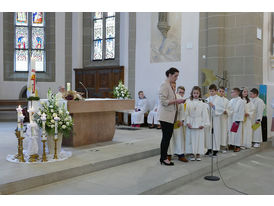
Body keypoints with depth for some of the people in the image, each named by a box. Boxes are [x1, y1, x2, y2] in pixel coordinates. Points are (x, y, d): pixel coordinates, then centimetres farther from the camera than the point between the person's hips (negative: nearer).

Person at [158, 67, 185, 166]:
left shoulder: (170, 85, 17)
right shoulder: (164, 85, -12)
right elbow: (163, 101, -19)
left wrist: (178, 102, 8)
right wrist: (176, 101, -16)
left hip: (171, 117, 9)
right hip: (165, 116, -9)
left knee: (168, 137, 11)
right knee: (166, 137, -4)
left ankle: (164, 157, 18)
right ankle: (164, 158, 4)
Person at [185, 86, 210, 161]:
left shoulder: (202, 103, 2)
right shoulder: (189, 103, 4)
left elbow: (205, 114, 1)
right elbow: (187, 114, 2)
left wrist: (203, 124, -6)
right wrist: (187, 122, -7)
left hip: (199, 124, 0)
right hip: (191, 124, 1)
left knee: (199, 139, 2)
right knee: (191, 139, 2)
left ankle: (198, 154, 12)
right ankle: (192, 154, 11)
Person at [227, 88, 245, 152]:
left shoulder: (241, 101, -11)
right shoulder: (231, 101, 9)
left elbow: (241, 112, -13)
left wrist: (238, 121, -16)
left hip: (237, 120, -6)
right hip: (230, 119, 7)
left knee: (237, 132, 0)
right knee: (230, 132, 10)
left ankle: (238, 146, 8)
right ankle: (231, 144, 20)